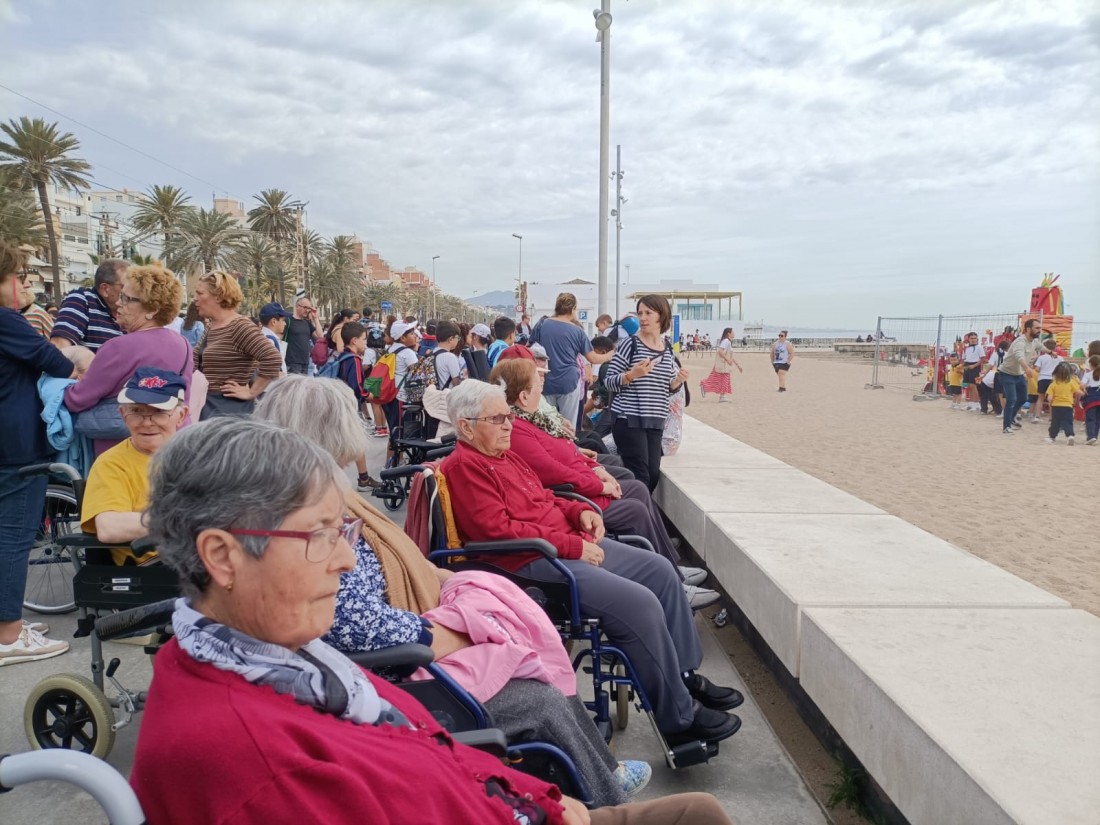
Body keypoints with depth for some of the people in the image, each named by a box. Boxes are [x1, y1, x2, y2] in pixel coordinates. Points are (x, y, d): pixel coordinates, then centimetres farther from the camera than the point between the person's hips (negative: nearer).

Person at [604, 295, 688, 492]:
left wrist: (678, 381, -1)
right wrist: (632, 374, -22)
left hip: (656, 422, 6)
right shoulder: (630, 344, -7)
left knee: (654, 474, 6)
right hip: (628, 419, -5)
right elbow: (609, 381, -6)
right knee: (639, 476, -6)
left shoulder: (668, 350, 10)